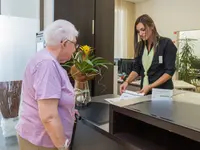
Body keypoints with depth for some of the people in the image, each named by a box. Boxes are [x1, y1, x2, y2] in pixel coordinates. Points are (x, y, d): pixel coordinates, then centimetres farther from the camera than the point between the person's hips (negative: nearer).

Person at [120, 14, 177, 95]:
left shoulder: (166, 43, -9)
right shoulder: (140, 46, 6)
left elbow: (169, 71, -12)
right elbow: (136, 69, 6)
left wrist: (150, 86, -21)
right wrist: (127, 81, -11)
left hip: (162, 91, -4)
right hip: (144, 91, 4)